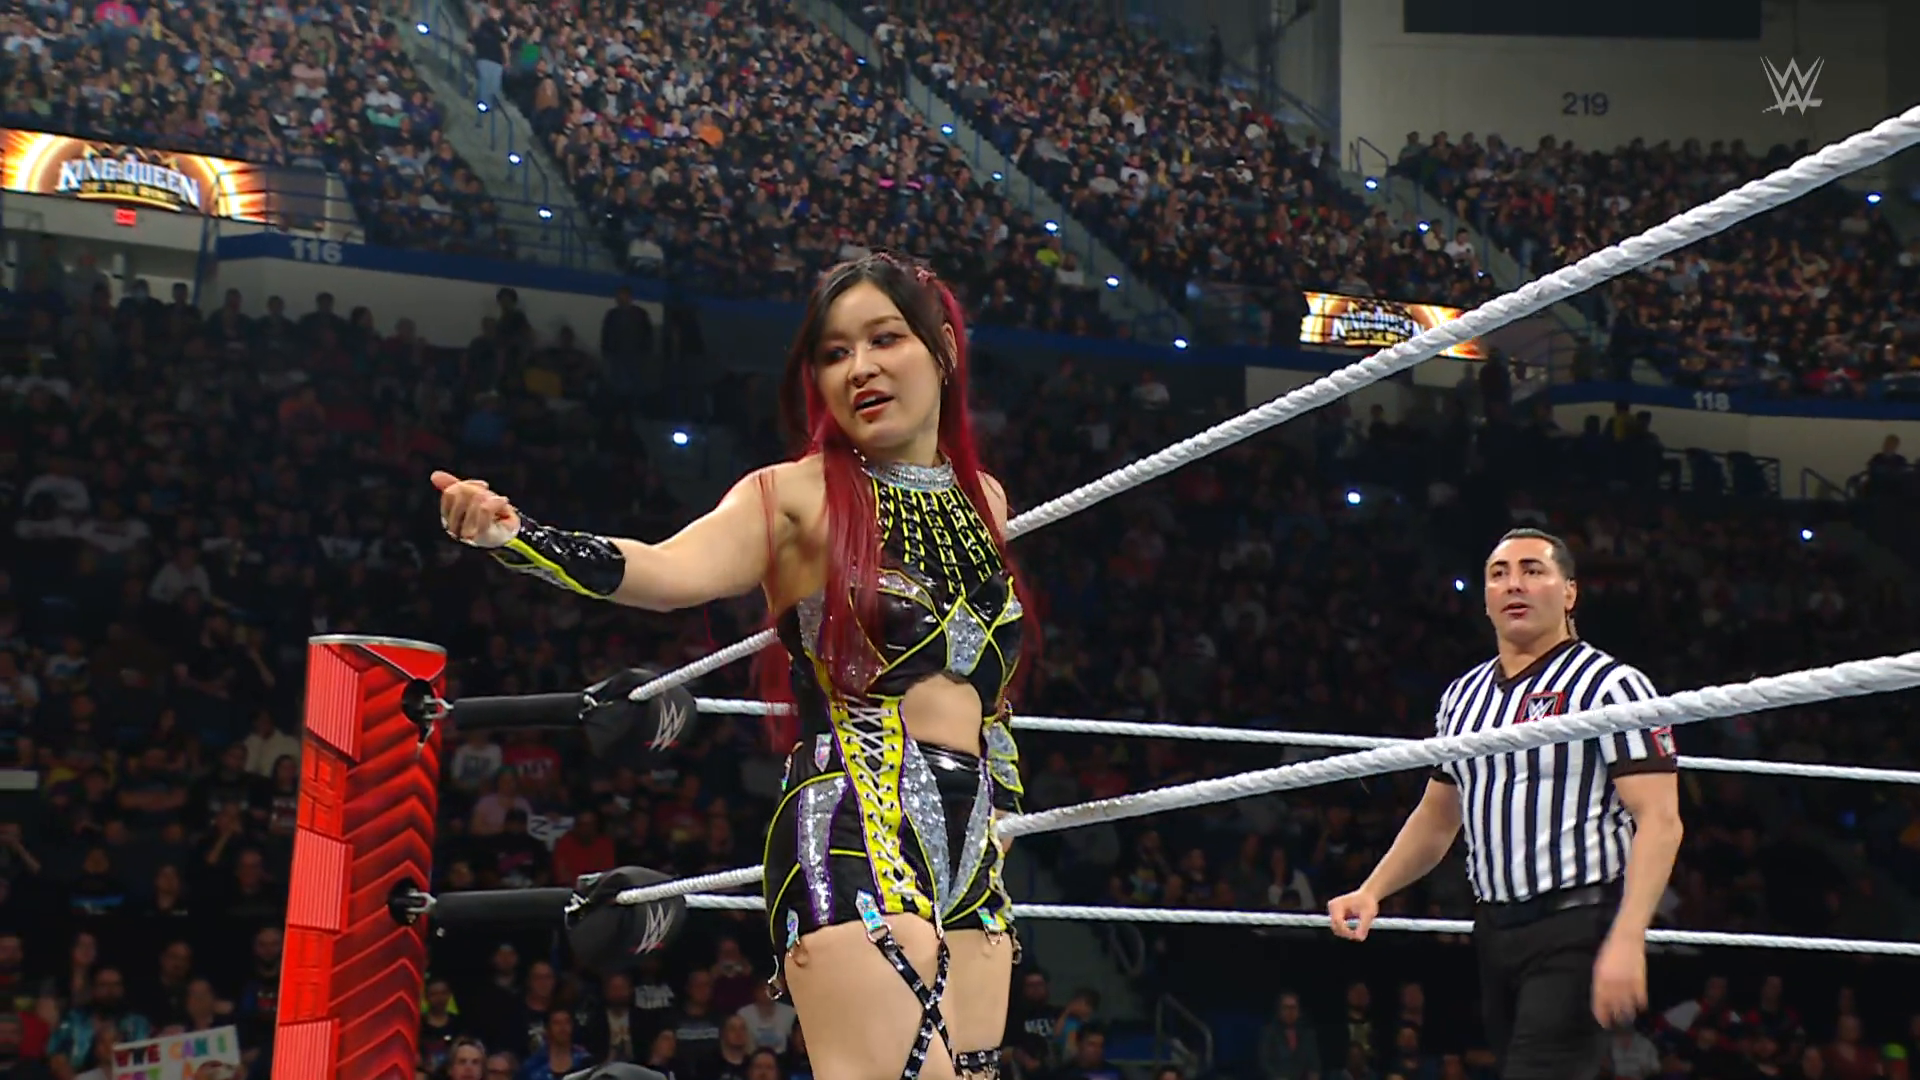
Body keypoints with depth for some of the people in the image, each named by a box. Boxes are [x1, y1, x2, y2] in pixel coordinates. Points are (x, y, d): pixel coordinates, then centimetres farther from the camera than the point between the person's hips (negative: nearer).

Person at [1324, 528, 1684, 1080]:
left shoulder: (1610, 684, -6)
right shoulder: (1463, 696, 16)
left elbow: (1659, 821, -13)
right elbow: (1437, 818, 26)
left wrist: (1626, 939, -24)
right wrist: (1371, 891, 11)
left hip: (1578, 927, -7)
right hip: (1495, 928, 7)